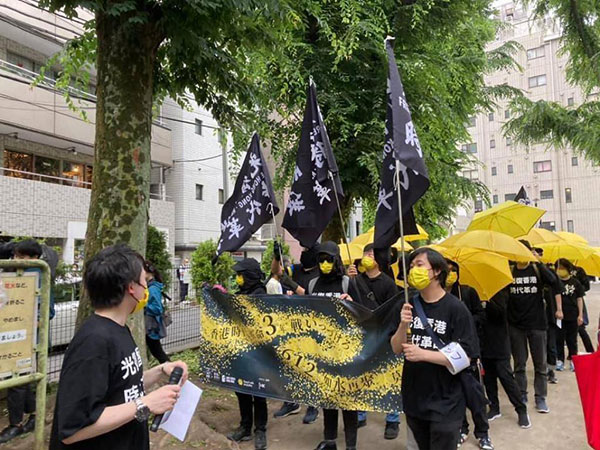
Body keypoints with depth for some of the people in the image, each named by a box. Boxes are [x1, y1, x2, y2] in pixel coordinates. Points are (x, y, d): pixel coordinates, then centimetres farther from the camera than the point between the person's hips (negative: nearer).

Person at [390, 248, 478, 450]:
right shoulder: (410, 304, -1)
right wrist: (403, 325, -18)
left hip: (445, 404, -5)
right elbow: (396, 349, 0)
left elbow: (464, 357, -15)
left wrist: (423, 354, -23)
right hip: (413, 399, 5)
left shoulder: (455, 308, -14)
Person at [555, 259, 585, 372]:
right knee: (559, 338, 6)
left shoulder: (575, 282, 1)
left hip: (572, 316, 1)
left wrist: (580, 315, 2)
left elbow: (579, 299, 5)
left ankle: (573, 360, 21)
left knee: (572, 339, 10)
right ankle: (560, 360, 15)